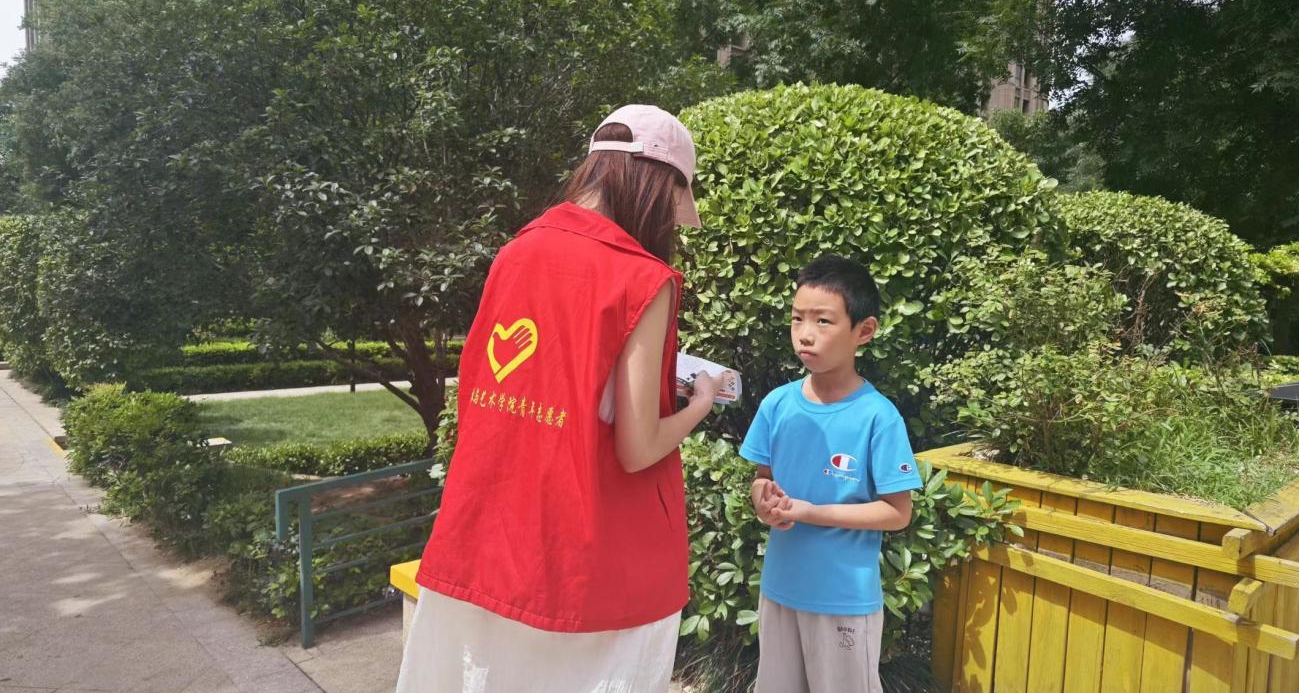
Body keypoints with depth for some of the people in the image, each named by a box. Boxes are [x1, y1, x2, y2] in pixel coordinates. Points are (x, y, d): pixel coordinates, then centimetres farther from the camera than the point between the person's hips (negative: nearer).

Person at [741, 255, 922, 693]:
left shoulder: (878, 416, -17)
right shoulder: (777, 404, -5)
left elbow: (897, 513, -13)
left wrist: (810, 513, -20)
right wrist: (765, 502, -16)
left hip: (846, 596, -4)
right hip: (779, 585, 4)